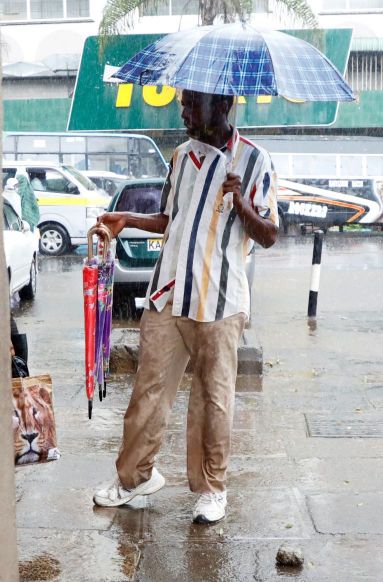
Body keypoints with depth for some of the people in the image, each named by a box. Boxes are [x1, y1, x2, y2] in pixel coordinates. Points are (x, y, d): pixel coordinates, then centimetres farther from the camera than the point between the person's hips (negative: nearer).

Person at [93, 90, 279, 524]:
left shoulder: (253, 160, -5)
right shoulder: (182, 155, 11)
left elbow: (268, 237, -4)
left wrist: (241, 204, -21)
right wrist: (127, 220, 7)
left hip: (219, 301, -5)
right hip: (167, 294, 5)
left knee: (213, 397, 6)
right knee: (149, 387, 10)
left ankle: (211, 488, 23)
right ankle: (135, 475, 27)